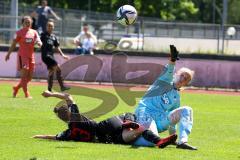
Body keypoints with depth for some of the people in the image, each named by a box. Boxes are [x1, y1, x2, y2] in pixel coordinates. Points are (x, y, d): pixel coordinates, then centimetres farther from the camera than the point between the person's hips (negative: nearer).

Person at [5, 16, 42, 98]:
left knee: (29, 77, 9)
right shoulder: (19, 32, -2)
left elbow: (39, 42, 4)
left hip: (31, 56, 5)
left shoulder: (34, 32, 9)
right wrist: (8, 54, 2)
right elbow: (13, 44, 2)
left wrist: (39, 43, -20)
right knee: (24, 75, -10)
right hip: (22, 56, -5)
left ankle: (16, 88, 30)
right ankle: (26, 94, -6)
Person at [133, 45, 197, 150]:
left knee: (186, 110, -10)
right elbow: (168, 72, -16)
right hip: (145, 113, -6)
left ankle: (182, 141, -26)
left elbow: (172, 117, 29)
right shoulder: (166, 81, 7)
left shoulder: (177, 97, 23)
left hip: (161, 120, 6)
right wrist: (172, 61, -39)